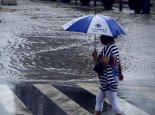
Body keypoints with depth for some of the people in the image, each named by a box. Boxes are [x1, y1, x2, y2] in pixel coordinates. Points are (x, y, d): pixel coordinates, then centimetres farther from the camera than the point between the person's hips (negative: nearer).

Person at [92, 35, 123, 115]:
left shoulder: (108, 47, -20)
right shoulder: (113, 46, 10)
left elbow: (104, 62, -29)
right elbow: (118, 61, 18)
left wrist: (96, 56, -12)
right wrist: (120, 73, 29)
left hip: (109, 80, -10)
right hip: (106, 80, 10)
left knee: (113, 102, -1)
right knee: (99, 99, 18)